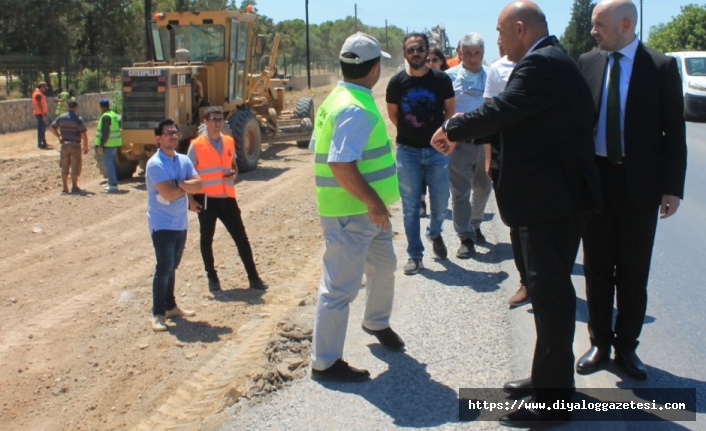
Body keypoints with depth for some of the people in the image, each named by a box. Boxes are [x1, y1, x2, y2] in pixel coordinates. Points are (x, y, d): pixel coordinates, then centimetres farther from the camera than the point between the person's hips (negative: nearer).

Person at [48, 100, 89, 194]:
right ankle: (74, 187, 6)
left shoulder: (61, 118, 2)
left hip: (64, 145, 4)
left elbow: (51, 128, 9)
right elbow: (83, 134, -15)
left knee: (64, 167, 12)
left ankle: (65, 187, 13)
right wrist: (86, 146, -7)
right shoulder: (78, 119, -11)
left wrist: (59, 136, 17)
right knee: (75, 166, 5)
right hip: (75, 145, -4)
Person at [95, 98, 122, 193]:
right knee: (111, 164, 20)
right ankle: (112, 182, 31)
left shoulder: (106, 116, -16)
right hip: (115, 143, 10)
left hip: (108, 145, -10)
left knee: (108, 164, -9)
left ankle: (113, 185, -12)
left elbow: (105, 132, -22)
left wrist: (100, 145, -21)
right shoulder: (114, 114, 14)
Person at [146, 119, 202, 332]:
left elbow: (198, 185, -3)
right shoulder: (155, 164, -15)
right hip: (162, 224, -7)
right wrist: (186, 186, -7)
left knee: (172, 267, 17)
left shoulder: (184, 160, 7)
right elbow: (168, 193, -24)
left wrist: (179, 183, -18)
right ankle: (157, 314, -2)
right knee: (164, 268, -9)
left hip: (181, 223, 7)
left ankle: (170, 306, 29)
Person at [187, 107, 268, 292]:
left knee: (241, 237, 2)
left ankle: (253, 277, 8)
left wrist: (234, 173, -1)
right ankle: (212, 277, 24)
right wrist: (191, 199, -9)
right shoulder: (196, 145, -5)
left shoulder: (229, 142, 8)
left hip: (227, 198, 3)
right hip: (206, 199, -3)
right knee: (206, 239, 9)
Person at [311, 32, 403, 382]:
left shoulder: (340, 99, 11)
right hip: (350, 213, -11)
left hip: (366, 210, 11)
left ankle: (376, 322, 49)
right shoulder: (356, 109, -22)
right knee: (340, 286, -1)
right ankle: (325, 362, 11)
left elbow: (319, 149, 16)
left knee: (384, 265, 26)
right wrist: (373, 202, -24)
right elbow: (341, 165, -30)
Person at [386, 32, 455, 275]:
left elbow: (450, 111, 8)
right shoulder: (397, 82, -4)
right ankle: (415, 256, 13)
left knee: (440, 202, 7)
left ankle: (434, 233, 39)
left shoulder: (441, 79, -5)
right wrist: (410, 132, 10)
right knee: (411, 206, 4)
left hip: (437, 150, 0)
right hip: (407, 151, 0)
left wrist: (439, 134, 7)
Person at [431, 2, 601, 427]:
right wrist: (464, 133, 11)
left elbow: (500, 111, -24)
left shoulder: (542, 64, -18)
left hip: (553, 199, -11)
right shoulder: (551, 61, 15)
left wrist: (451, 129, -8)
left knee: (551, 294, -3)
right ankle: (548, 379, 32)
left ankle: (553, 400, 8)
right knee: (550, 290, 18)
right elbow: (513, 117, 17)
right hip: (558, 194, 11)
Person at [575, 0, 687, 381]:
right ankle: (600, 343, 26)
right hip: (594, 178, 2)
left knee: (633, 272, 8)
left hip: (639, 182, -2)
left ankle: (626, 347, 23)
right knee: (597, 268, 11)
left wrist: (673, 186, -8)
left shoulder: (661, 68, -4)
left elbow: (675, 132, -4)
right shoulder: (586, 63, 2)